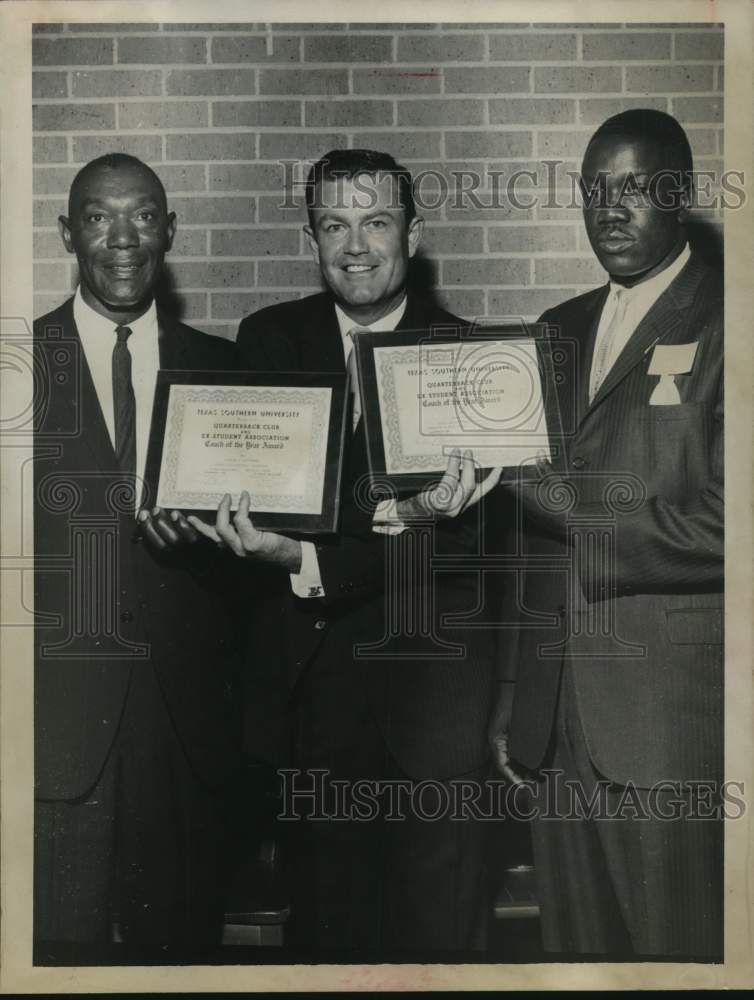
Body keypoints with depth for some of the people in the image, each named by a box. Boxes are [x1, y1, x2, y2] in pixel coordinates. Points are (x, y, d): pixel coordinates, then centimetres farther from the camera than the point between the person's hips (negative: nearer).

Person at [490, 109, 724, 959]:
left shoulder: (720, 324, -4)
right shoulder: (559, 333, 15)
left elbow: (718, 528, -13)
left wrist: (555, 499, -14)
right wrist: (512, 698, 13)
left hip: (671, 725, -5)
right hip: (554, 721, 6)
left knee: (680, 945, 3)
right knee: (574, 944, 14)